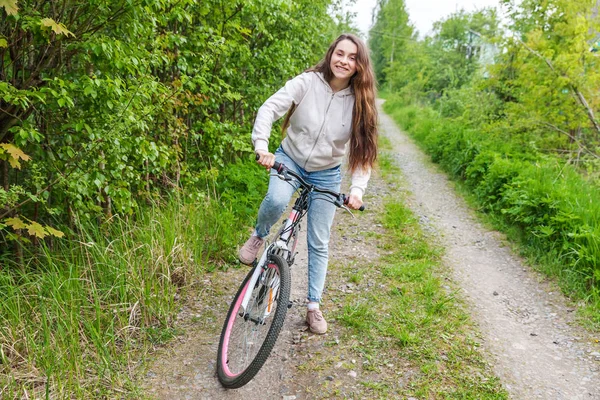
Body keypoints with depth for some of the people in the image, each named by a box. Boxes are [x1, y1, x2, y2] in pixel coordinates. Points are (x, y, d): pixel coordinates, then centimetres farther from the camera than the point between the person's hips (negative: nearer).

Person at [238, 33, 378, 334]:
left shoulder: (359, 101, -12)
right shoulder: (307, 83, -16)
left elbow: (363, 151, -11)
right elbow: (270, 108, -24)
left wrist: (357, 189, -26)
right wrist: (262, 147, -40)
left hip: (326, 175, 2)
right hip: (290, 160, -1)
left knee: (319, 243, 5)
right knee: (276, 200, -36)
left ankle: (314, 307, 20)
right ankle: (259, 236, 0)